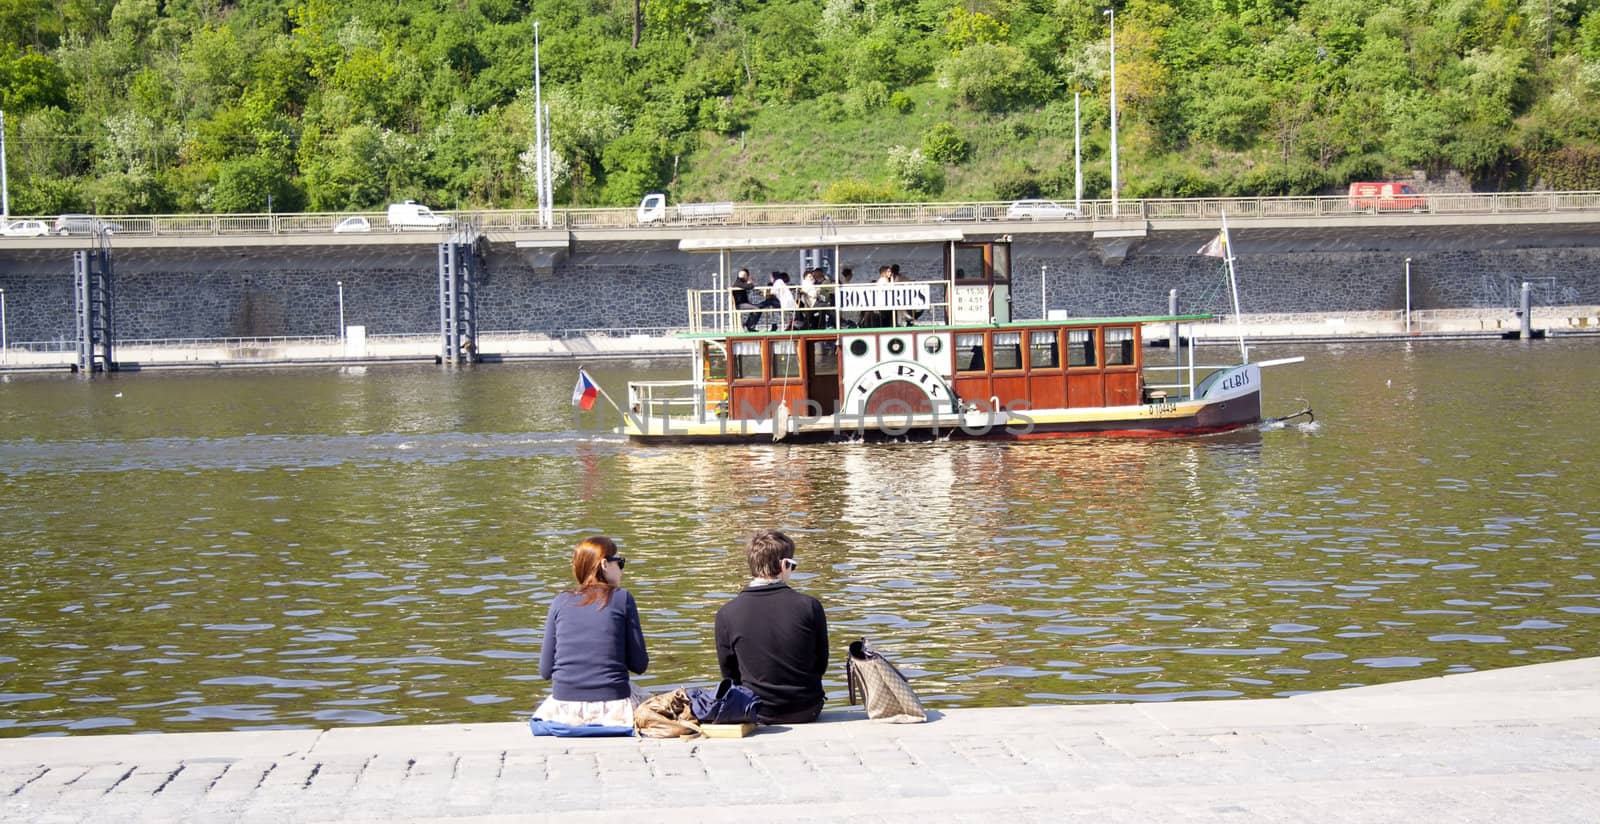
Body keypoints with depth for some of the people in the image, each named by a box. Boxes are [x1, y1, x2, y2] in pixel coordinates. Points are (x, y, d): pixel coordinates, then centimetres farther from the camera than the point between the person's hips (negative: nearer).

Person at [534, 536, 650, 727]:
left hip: (565, 709, 2)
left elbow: (545, 670, 5)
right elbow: (640, 665, -1)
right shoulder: (622, 598, -1)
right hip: (613, 710, -2)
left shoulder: (560, 602, 6)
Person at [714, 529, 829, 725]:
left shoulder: (727, 614, -12)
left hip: (757, 716, 0)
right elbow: (821, 665, -1)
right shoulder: (810, 606, -13)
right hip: (808, 712, 0)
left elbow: (729, 674, -1)